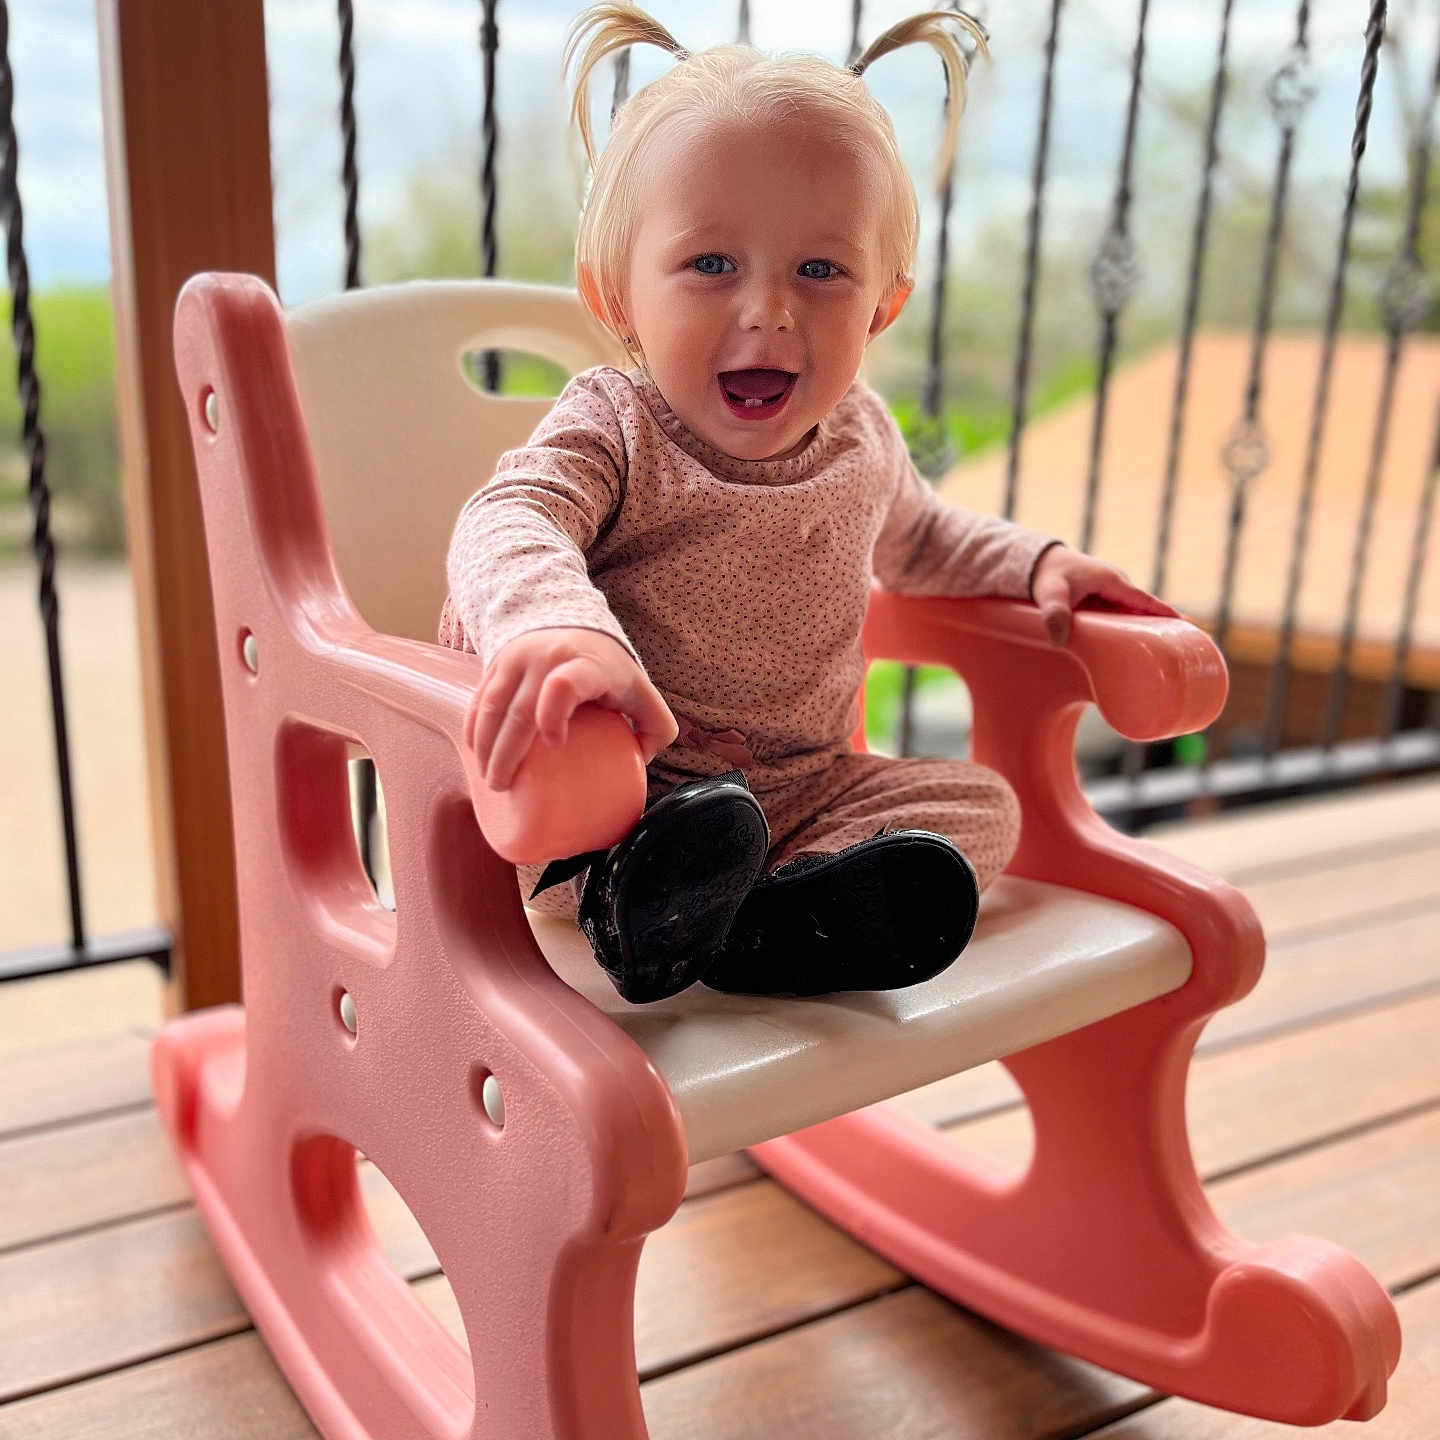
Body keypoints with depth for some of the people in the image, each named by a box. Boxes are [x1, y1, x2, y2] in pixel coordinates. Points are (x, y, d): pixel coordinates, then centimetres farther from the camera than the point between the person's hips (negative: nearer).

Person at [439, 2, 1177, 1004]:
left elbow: (915, 541, 29)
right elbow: (507, 524, -33)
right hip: (626, 788, -4)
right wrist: (559, 626, -56)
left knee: (979, 802, -12)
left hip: (800, 791, 4)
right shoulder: (615, 431, -11)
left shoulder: (861, 440, 6)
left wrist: (1035, 562, 13)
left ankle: (778, 917, -38)